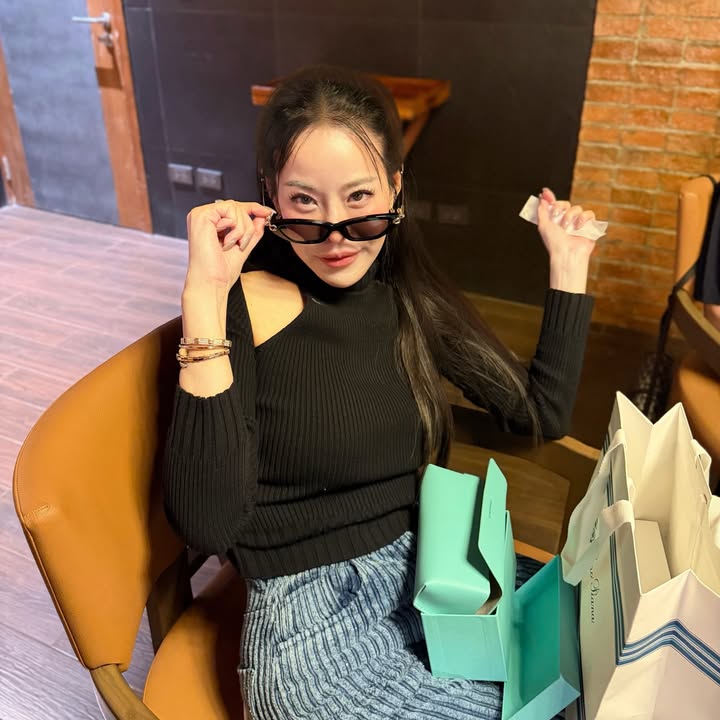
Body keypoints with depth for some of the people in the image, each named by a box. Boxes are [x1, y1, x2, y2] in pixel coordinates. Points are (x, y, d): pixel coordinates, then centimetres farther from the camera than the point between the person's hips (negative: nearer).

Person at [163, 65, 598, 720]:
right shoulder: (244, 304, -15)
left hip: (423, 568, 5)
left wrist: (569, 264, 5)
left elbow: (542, 412, 8)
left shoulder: (408, 295, 2)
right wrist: (205, 297, -29)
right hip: (309, 612, -4)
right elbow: (210, 524, -25)